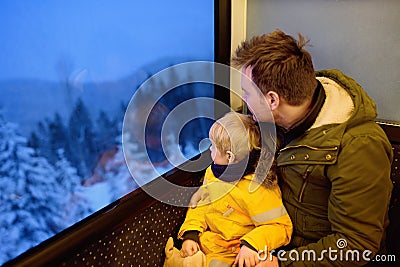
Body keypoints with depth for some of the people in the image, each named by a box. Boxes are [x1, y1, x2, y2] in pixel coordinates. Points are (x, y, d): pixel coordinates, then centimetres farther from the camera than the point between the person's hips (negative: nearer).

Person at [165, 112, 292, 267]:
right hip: (203, 241, 6)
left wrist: (252, 244, -35)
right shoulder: (212, 172, 0)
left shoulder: (255, 190, -26)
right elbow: (200, 204, 8)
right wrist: (190, 234, -4)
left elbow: (281, 226, -21)